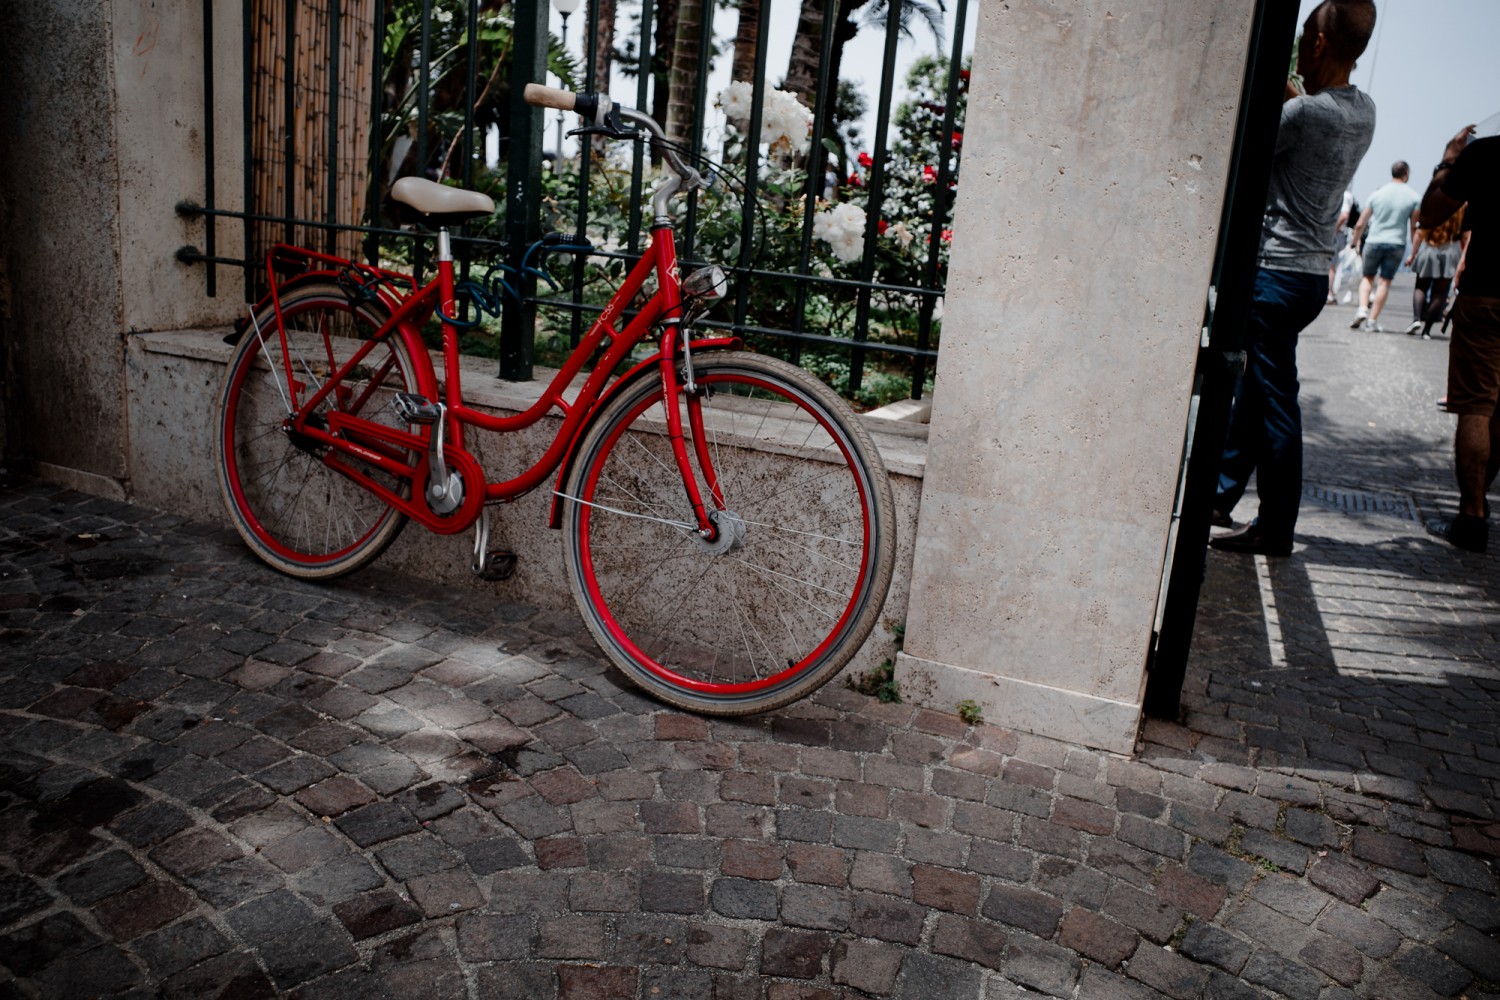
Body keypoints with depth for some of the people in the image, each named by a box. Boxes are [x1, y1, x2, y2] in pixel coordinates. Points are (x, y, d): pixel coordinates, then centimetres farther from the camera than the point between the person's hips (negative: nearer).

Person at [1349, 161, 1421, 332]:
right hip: (1396, 244, -1)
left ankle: (1362, 309, -7)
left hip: (1374, 241, 1)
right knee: (1384, 281, 4)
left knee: (1367, 277, 15)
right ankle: (1373, 320, 3)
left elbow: (1360, 224, 5)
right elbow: (1414, 229, -1)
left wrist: (1354, 243, 19)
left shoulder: (1377, 194, 3)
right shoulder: (1413, 197, -1)